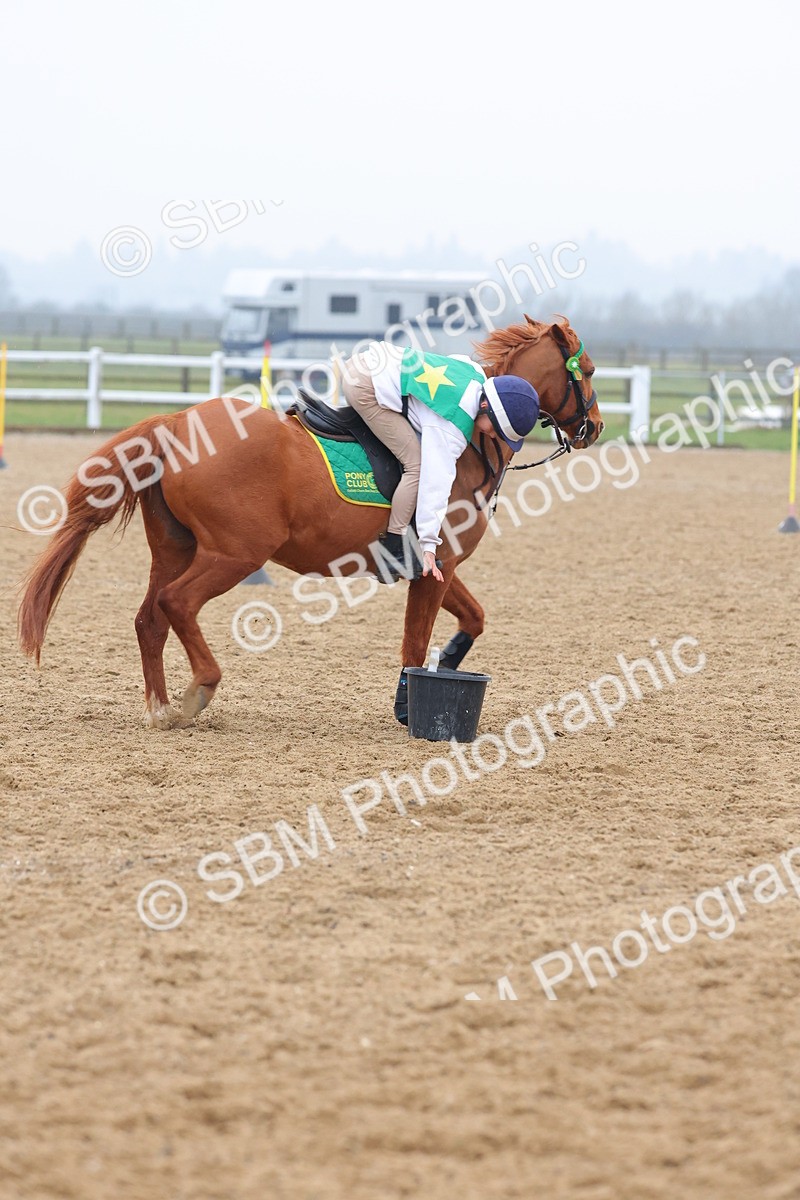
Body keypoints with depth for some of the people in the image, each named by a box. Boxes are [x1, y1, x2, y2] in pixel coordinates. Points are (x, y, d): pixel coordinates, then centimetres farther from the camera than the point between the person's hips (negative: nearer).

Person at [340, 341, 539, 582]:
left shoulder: (476, 375, 1)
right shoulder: (451, 429, -21)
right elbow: (435, 481, -22)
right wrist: (428, 546, -22)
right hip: (366, 388, -10)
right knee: (418, 464, -12)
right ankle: (394, 547, -7)